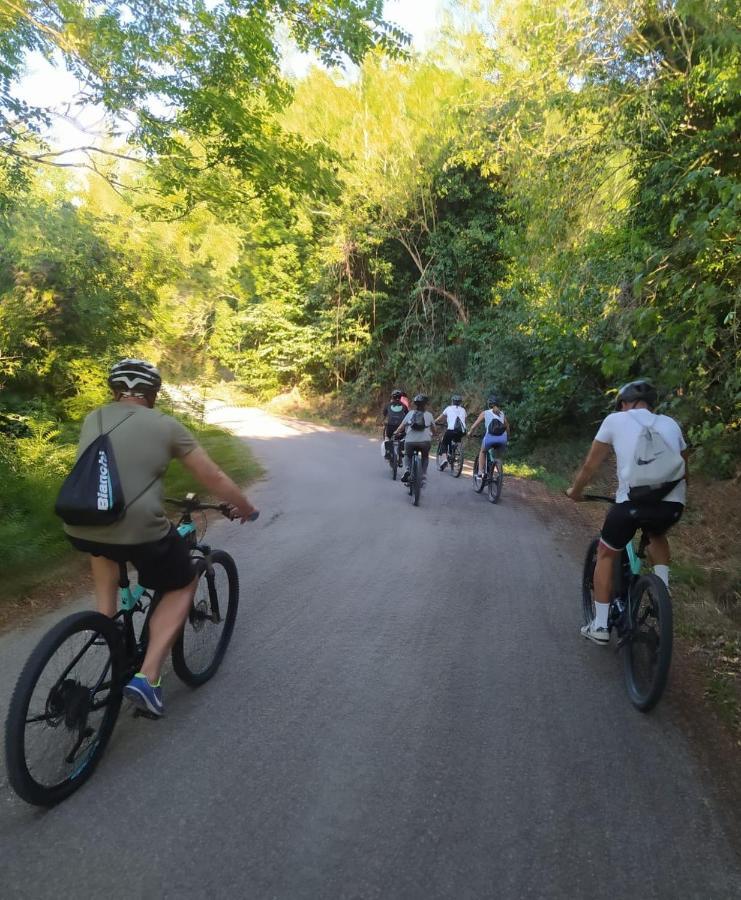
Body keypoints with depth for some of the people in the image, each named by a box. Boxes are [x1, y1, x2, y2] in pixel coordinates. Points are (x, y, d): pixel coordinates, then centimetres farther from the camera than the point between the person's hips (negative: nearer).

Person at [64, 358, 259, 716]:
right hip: (138, 530, -5)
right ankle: (147, 677, 9)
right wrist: (245, 508, 22)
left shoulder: (93, 419, 16)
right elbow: (213, 477, 6)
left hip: (79, 528, 6)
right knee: (182, 586, 19)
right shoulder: (166, 425, 3)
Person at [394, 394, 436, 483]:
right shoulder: (429, 415, 10)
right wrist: (432, 434, 39)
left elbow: (402, 427, 8)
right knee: (425, 457, 27)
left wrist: (396, 433, 26)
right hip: (425, 441, 0)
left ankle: (408, 470, 1)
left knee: (408, 455, 28)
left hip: (410, 441, 0)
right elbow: (433, 430, 18)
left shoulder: (410, 413, 10)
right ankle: (422, 477, 16)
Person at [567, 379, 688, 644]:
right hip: (673, 504, 4)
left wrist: (575, 491, 31)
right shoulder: (670, 424, 21)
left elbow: (590, 466, 15)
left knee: (606, 554, 19)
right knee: (656, 534, 38)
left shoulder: (616, 419, 11)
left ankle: (600, 626, 20)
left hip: (633, 501, -4)